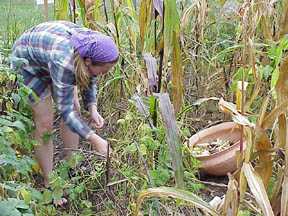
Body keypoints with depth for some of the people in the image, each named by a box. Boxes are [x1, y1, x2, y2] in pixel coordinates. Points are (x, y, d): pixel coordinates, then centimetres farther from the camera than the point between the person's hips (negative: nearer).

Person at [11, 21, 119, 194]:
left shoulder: (93, 48, -23)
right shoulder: (64, 61, -43)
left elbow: (90, 80, -3)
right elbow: (65, 110, -36)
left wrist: (93, 108, -18)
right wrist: (94, 139, -36)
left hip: (50, 54, 7)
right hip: (28, 62, -7)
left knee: (75, 109, 3)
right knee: (45, 121, -9)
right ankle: (49, 183, 5)